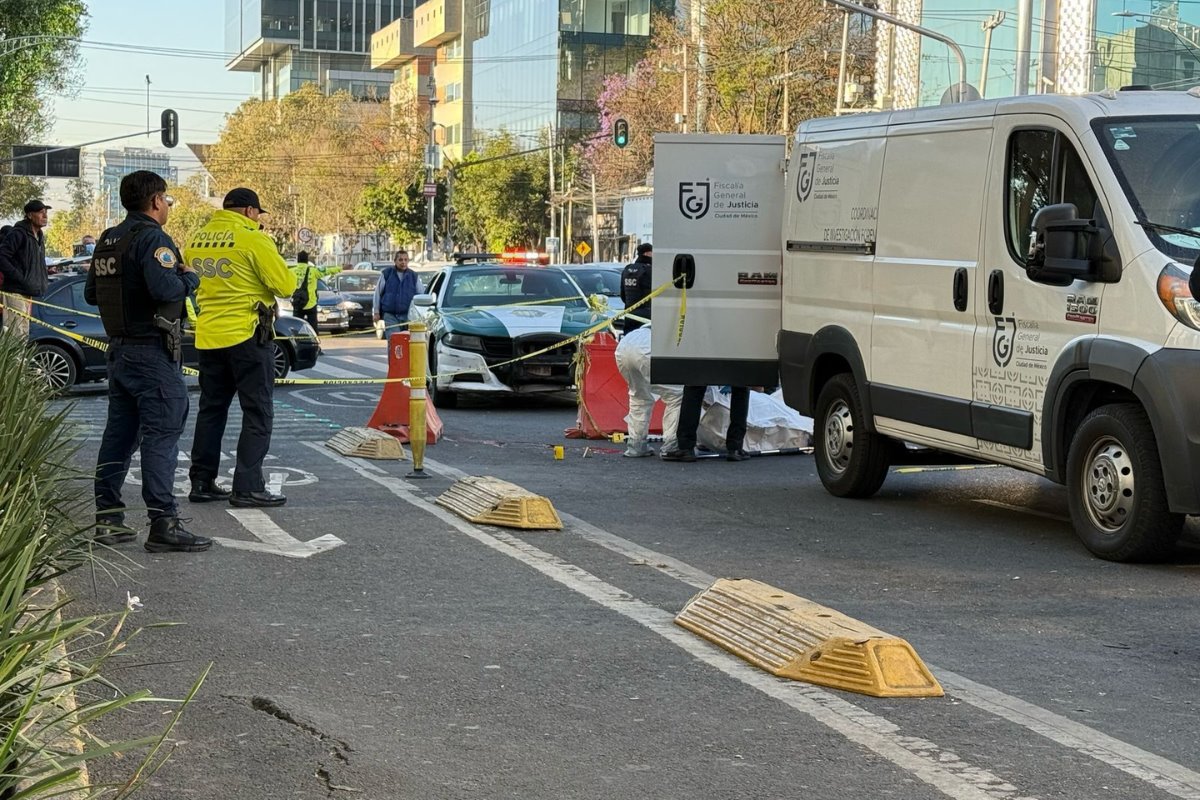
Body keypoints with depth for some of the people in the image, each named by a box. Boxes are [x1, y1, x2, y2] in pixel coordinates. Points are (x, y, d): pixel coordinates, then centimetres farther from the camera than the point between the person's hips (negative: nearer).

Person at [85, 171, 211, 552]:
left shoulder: (108, 240, 13)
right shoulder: (152, 237, -14)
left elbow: (90, 292, 18)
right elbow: (166, 288, -28)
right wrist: (190, 277, -10)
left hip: (119, 349, 9)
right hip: (152, 351, -9)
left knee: (119, 433, 13)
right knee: (161, 435, -7)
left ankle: (107, 517, 17)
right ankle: (163, 524, -9)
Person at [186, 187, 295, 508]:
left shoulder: (197, 240, 9)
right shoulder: (252, 239, -12)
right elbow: (285, 285, -12)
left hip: (208, 336, 7)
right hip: (247, 335, -7)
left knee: (211, 409, 16)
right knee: (257, 412, 0)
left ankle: (201, 482, 18)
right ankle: (248, 487, -5)